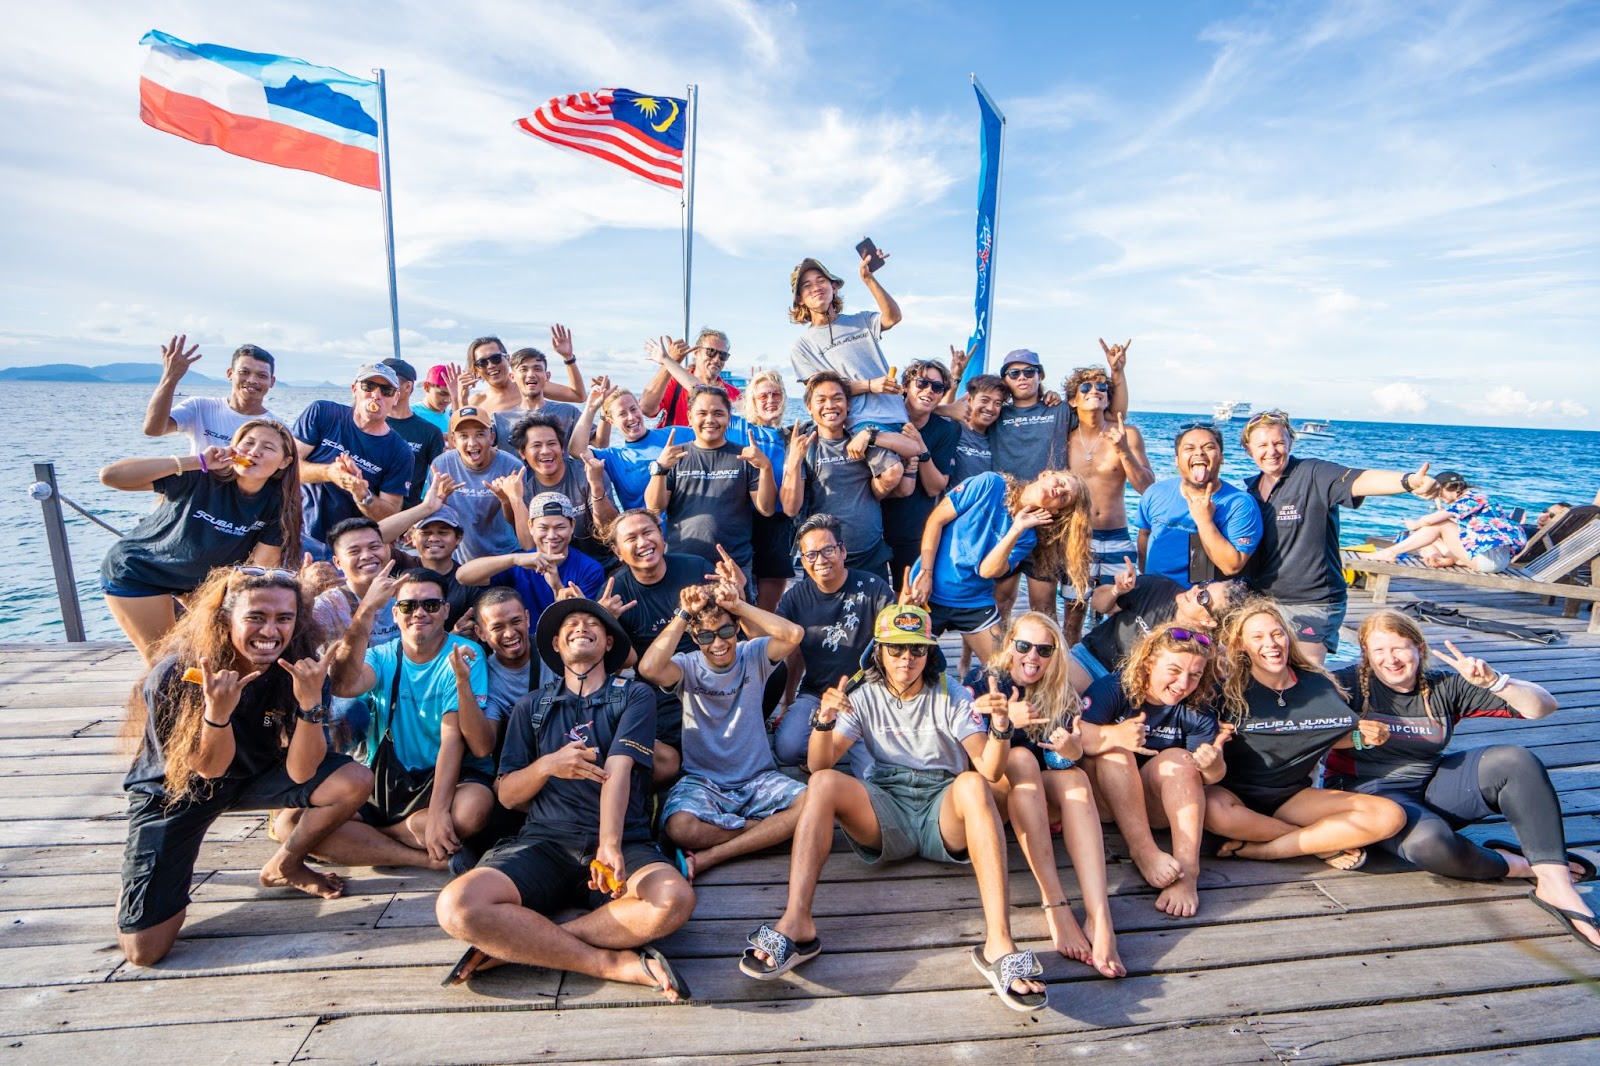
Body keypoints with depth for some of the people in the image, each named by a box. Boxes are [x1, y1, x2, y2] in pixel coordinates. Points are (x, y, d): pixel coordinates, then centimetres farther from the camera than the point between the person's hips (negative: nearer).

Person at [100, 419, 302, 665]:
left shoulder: (278, 502, -19)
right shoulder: (202, 478, -31)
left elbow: (261, 565, -16)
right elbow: (110, 476, -39)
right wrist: (196, 462, -45)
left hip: (201, 578, 5)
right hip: (136, 573, -4)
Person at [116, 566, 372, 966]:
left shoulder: (301, 668, -21)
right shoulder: (176, 676, -27)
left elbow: (300, 773, -24)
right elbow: (209, 769, -22)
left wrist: (310, 702, -40)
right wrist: (217, 711, -42)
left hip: (256, 775, 3)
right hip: (174, 789, -2)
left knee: (355, 782, -22)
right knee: (144, 950, -10)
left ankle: (284, 866, 6)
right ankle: (145, 868, 23)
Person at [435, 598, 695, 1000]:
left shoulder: (634, 696, 9)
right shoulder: (532, 706, 17)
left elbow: (617, 770, -8)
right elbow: (507, 794, 13)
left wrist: (610, 845, -24)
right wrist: (547, 765, -10)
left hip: (624, 840, -2)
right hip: (544, 841, 2)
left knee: (674, 898, -33)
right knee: (457, 905, -27)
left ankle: (511, 944, -18)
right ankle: (617, 963, -20)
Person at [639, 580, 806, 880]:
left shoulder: (753, 656, -1)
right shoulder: (687, 666, -4)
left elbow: (794, 634, -20)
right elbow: (649, 668, -28)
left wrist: (739, 605, -19)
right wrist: (684, 614, -20)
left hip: (758, 780, 2)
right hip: (701, 782, -1)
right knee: (679, 827, -33)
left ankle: (707, 857, -19)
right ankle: (771, 829, -9)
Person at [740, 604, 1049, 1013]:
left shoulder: (951, 695, 4)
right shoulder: (864, 698, 7)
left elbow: (990, 770, -8)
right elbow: (819, 764, -5)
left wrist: (1000, 727, -29)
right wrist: (824, 721, -25)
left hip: (945, 811, -1)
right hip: (886, 816, 1)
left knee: (972, 784, -34)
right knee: (823, 783, -26)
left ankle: (999, 942, -40)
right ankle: (796, 925, -31)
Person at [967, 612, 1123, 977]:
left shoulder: (1061, 698, 5)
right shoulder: (984, 682, -4)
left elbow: (1064, 765, -8)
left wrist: (1072, 751, -32)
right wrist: (1004, 722, -35)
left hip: (1039, 802, 3)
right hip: (990, 793, -3)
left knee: (1075, 778, -26)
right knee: (1021, 758, -31)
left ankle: (1099, 919, -42)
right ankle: (1054, 904, -40)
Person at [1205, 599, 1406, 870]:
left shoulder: (1317, 685, 2)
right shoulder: (1228, 688, -12)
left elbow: (1333, 737, 16)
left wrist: (1361, 737, -4)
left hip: (1293, 796, 4)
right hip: (1236, 795, -4)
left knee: (1390, 816, -16)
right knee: (1212, 809, -40)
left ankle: (1257, 849, -18)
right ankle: (1324, 844, -14)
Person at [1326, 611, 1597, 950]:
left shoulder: (1445, 687, 2)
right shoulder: (1351, 685, -9)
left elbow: (1543, 707, 2)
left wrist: (1493, 680, -17)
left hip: (1432, 787, 5)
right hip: (1371, 792, -5)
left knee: (1516, 760, -19)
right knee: (1429, 841, -37)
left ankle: (1555, 883, -18)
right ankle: (1521, 866, -6)